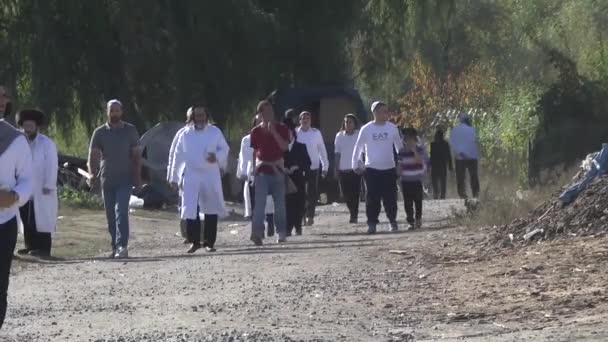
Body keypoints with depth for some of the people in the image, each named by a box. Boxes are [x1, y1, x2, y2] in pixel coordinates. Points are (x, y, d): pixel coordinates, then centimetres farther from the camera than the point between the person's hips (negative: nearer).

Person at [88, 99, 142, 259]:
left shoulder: (130, 131, 4)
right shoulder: (100, 132, 6)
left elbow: (137, 154, 5)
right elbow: (93, 154, 2)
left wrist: (137, 176, -4)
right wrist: (92, 173, -16)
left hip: (125, 179, -3)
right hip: (107, 179, 3)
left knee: (121, 211, -17)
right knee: (110, 215, 7)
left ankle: (122, 247, -22)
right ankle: (116, 247, 17)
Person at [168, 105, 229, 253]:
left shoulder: (215, 132, 6)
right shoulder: (184, 135, 6)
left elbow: (224, 148, 10)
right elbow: (177, 157, 9)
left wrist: (217, 156, -13)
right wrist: (174, 178, 9)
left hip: (211, 175, 1)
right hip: (191, 176, -1)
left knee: (211, 210, 3)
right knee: (190, 209, -9)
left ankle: (209, 242, 12)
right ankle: (194, 241, 0)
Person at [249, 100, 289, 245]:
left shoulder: (281, 128, 0)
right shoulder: (256, 131, 4)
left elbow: (284, 146, -14)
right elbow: (255, 152, 10)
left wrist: (273, 131, -20)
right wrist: (254, 170, 8)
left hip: (277, 168, 1)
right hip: (261, 169, -1)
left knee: (279, 202, 6)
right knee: (259, 202, -12)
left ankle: (282, 233, 15)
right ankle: (257, 233, -18)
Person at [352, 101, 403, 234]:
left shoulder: (392, 128, 1)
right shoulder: (366, 129, -3)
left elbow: (399, 146, 13)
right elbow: (358, 147, 7)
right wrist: (355, 164, 8)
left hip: (389, 168, 1)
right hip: (372, 169, -1)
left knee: (390, 197, 3)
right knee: (372, 198, -4)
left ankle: (392, 221, 17)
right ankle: (372, 223, 2)